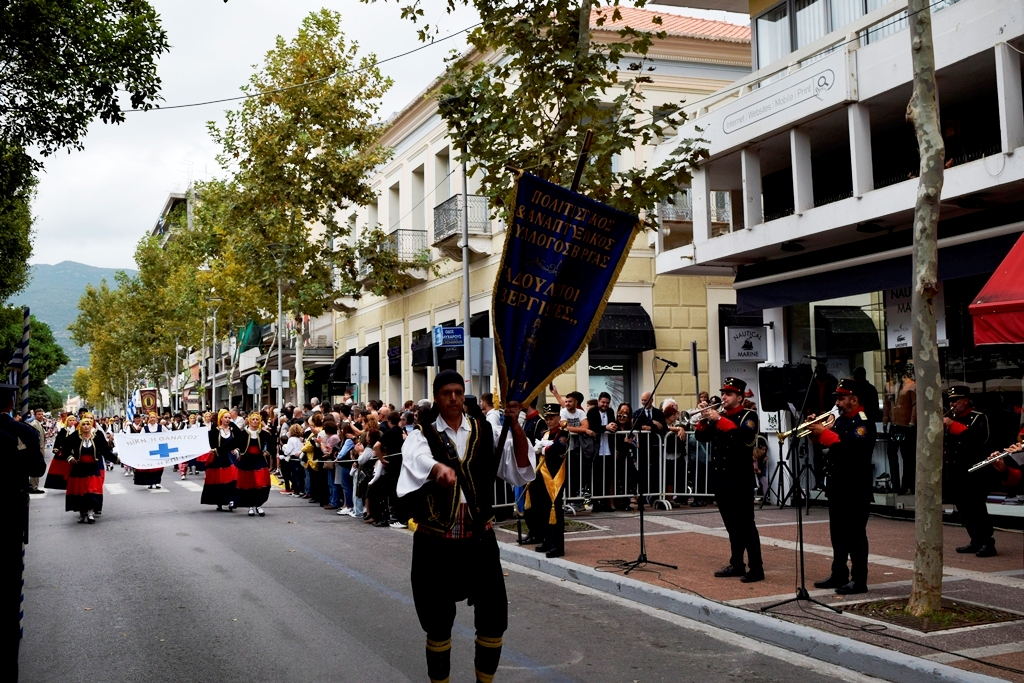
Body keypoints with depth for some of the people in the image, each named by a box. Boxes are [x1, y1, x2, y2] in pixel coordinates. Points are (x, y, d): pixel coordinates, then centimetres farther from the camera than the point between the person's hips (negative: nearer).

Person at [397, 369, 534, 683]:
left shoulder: (485, 431, 4)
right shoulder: (423, 435, -2)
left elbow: (521, 468, -6)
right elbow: (418, 458, -27)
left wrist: (515, 425, -21)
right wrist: (440, 468, -50)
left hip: (479, 539, 2)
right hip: (435, 542, -1)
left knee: (494, 618, 3)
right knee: (438, 622, 8)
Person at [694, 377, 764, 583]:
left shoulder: (748, 416, -6)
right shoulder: (719, 414, 13)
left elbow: (746, 436, -25)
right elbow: (702, 437, 8)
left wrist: (719, 419, -27)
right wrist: (704, 419, -10)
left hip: (739, 477, -7)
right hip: (720, 476, 7)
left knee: (745, 523, -6)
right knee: (731, 524, 13)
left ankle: (756, 568, -2)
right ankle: (736, 564, 20)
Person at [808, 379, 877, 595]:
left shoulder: (864, 423, -12)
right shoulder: (840, 420, 15)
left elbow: (850, 447, -27)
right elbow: (826, 443, 16)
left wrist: (824, 432, -23)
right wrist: (816, 430, -1)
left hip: (856, 488, -9)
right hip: (837, 485, 9)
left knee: (855, 534, -4)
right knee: (838, 533, 13)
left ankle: (859, 580, 1)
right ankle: (839, 575, 22)